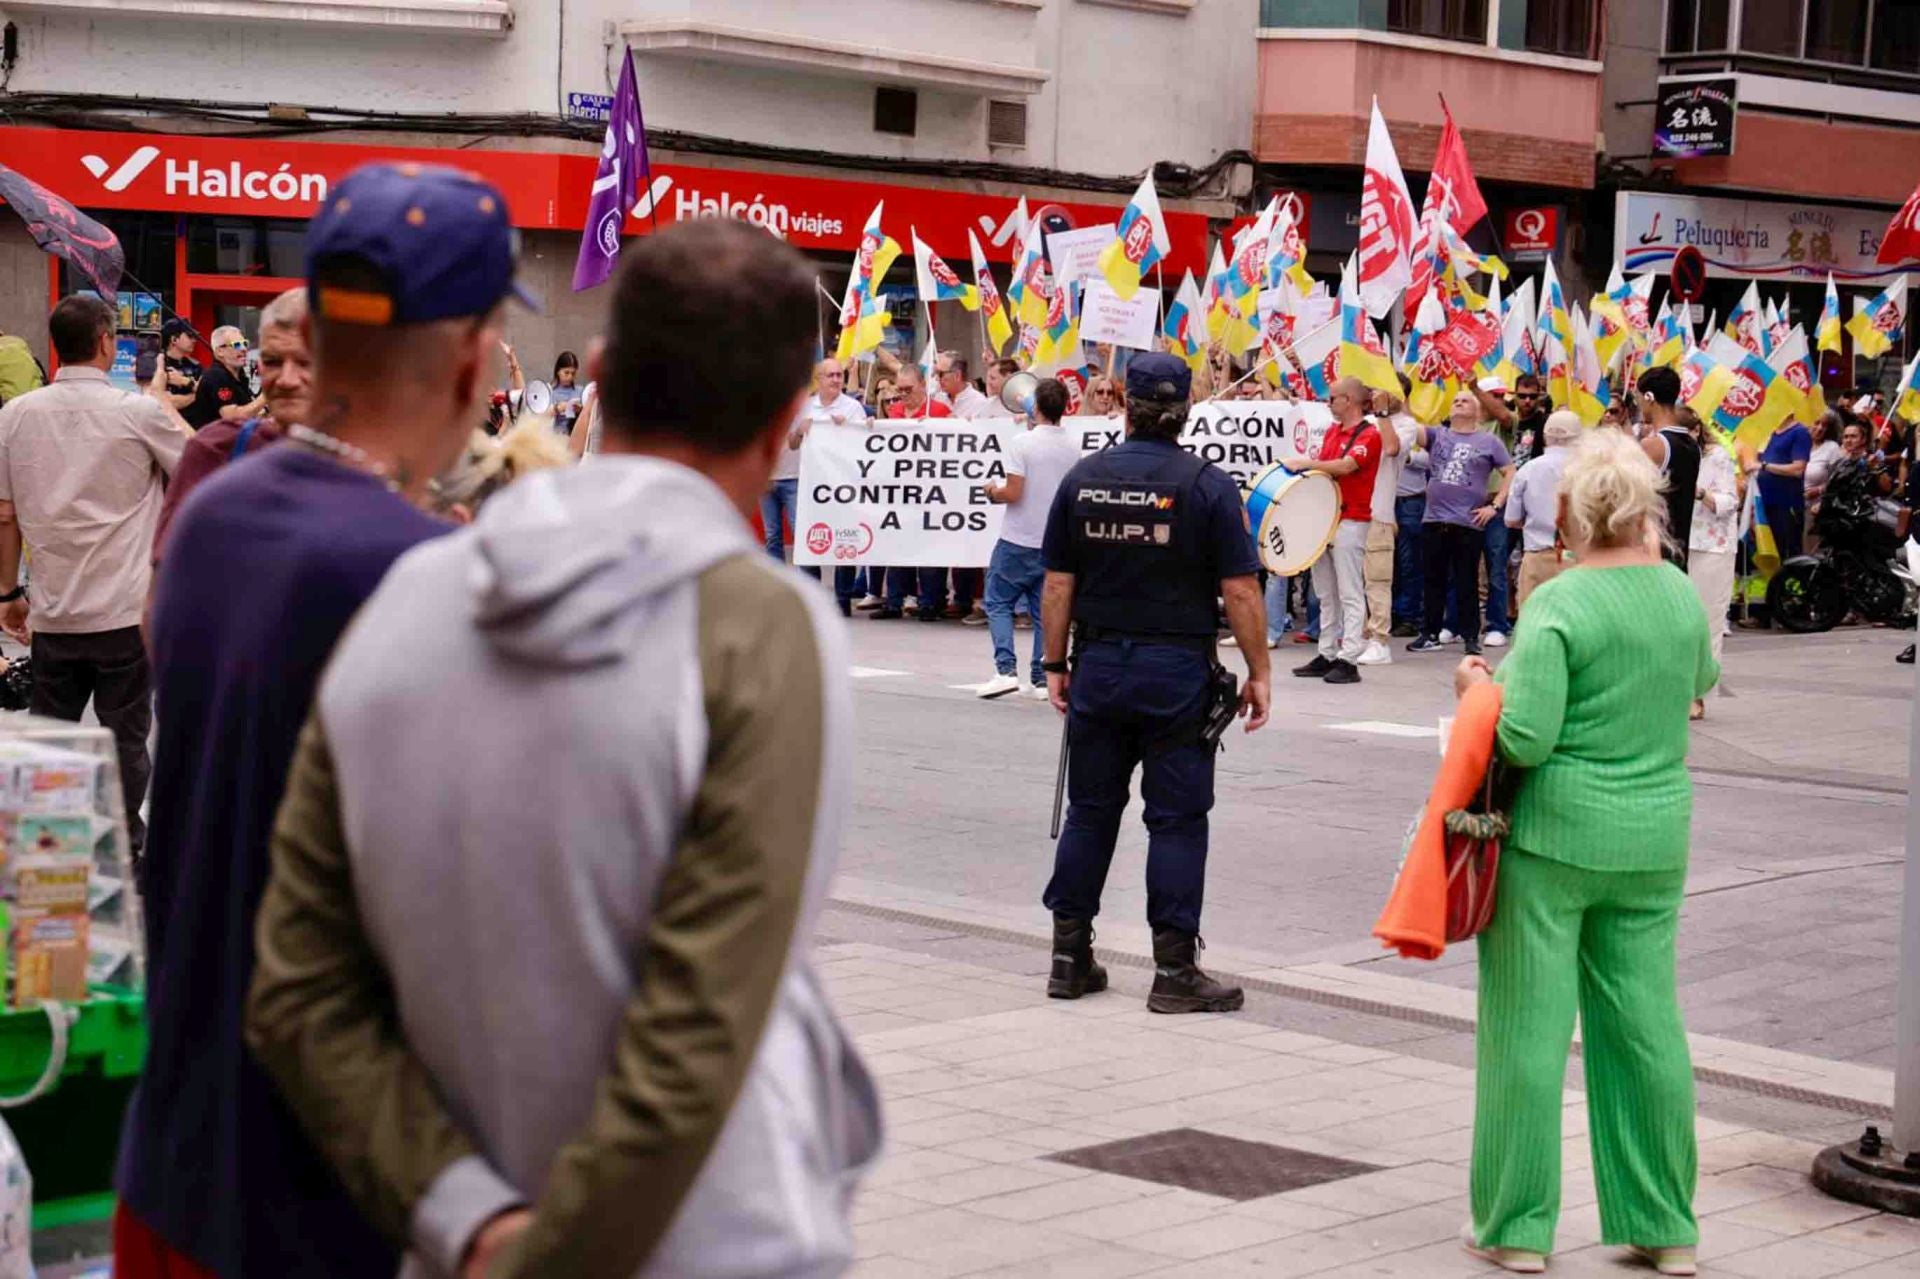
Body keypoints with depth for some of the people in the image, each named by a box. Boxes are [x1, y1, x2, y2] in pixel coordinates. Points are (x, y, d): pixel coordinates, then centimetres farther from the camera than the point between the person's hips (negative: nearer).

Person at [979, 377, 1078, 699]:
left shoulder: (1022, 442, -14)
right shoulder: (1074, 447, 3)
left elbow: (1013, 493, -17)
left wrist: (993, 493, 3)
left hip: (1019, 540, -5)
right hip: (1056, 541, 5)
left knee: (999, 603, 5)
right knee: (1045, 610, 11)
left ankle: (1006, 670, -8)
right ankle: (1042, 679, 8)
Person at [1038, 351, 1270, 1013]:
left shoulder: (1082, 479, 2)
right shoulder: (1207, 485, -8)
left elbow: (1058, 585, 4)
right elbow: (1239, 591, -9)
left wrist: (1056, 666, 12)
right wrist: (1258, 672, -1)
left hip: (1099, 666, 3)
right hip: (1177, 670, -3)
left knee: (1090, 810, 12)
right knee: (1177, 818, 2)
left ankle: (1070, 958, 17)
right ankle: (1174, 971, 2)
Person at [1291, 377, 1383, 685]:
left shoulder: (1369, 434, -9)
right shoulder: (1332, 431, 15)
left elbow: (1346, 465, -22)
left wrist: (1307, 463, -17)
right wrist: (1307, 469, 1)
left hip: (1350, 521, -8)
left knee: (1350, 594, -7)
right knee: (1326, 593, 11)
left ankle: (1349, 659, -8)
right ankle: (1326, 655, 16)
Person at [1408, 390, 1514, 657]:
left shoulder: (1489, 442, 5)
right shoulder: (1437, 435, 12)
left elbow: (1510, 474, 5)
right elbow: (1412, 430, -4)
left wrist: (1495, 506, -4)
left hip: (1469, 524, -3)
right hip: (1434, 521, 3)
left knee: (1467, 583, 1)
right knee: (1433, 581, 9)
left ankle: (1471, 637, 7)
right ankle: (1430, 634, 16)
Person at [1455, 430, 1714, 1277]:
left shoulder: (1558, 607, -15)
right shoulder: (1681, 594, 3)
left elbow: (1525, 739, -20)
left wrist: (1480, 689, -1)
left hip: (1553, 834, -5)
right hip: (1653, 838, 6)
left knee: (1530, 1025, 3)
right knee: (1647, 1024, 11)